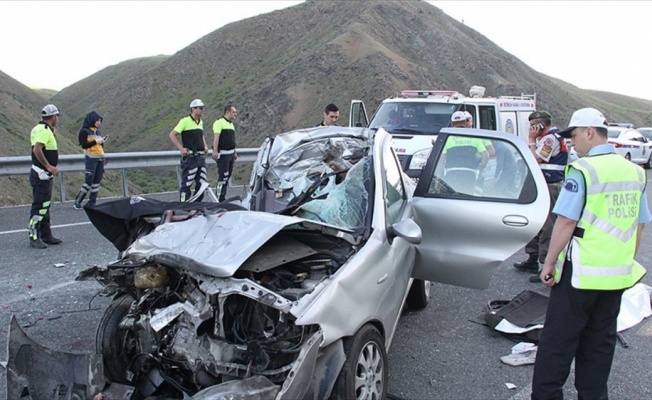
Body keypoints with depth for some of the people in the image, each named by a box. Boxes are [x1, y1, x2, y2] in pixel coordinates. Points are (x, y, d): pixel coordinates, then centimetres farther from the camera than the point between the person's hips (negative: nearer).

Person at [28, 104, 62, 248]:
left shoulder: (39, 128, 15)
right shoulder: (44, 130, -16)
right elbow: (37, 149, -27)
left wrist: (54, 151, 17)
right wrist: (48, 166, -24)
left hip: (44, 174, 11)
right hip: (42, 174, -11)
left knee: (45, 205, 14)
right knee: (39, 206, -7)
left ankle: (46, 235, 21)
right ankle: (34, 237, -3)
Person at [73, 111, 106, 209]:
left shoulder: (98, 132, 16)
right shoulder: (85, 131, -2)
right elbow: (84, 145, -12)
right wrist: (95, 142, -17)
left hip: (100, 158, 6)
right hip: (91, 158, -6)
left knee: (97, 182, 3)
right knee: (88, 182, -8)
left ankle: (92, 203, 8)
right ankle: (77, 201, 5)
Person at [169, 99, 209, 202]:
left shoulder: (201, 122, 14)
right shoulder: (185, 121, -9)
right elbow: (172, 135, -11)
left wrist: (205, 146, 14)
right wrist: (181, 148, -17)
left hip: (201, 157, 8)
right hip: (189, 157, -8)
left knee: (202, 183, 10)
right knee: (186, 184, -4)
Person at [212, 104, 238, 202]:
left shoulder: (231, 124, 19)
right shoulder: (220, 122, -10)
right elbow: (216, 137, -19)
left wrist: (234, 152, 25)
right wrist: (215, 151, -27)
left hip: (230, 154, 9)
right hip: (223, 154, -9)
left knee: (227, 176, 11)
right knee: (223, 177, -10)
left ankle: (222, 197, 19)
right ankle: (219, 199, -7)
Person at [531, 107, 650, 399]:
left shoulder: (583, 170, -15)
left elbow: (566, 222, -18)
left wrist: (549, 263, -10)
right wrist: (627, 262, 22)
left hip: (581, 272, -7)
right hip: (618, 275, 7)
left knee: (558, 340, 3)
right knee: (600, 341, 16)